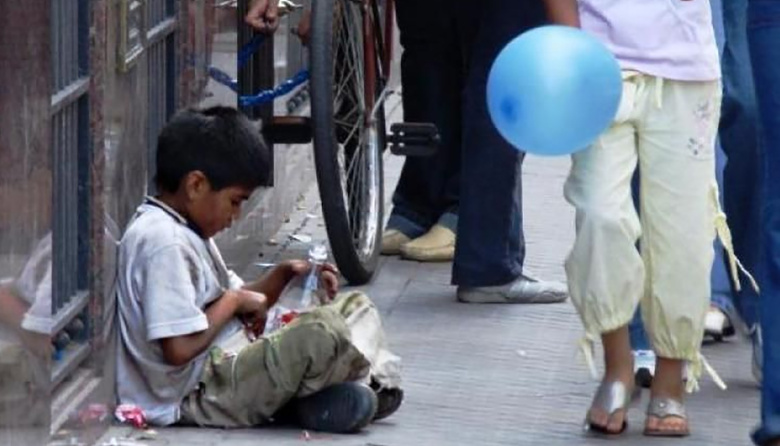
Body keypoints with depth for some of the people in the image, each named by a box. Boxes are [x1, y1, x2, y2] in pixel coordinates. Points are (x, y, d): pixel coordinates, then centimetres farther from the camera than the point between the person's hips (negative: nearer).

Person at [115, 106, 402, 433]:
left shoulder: (186, 231, 14)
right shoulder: (162, 242, -19)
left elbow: (244, 302, 22)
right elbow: (179, 349, -27)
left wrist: (284, 275, 4)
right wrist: (233, 300, -13)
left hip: (233, 363, 11)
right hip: (201, 394, -11)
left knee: (355, 306, 15)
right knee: (323, 330, -29)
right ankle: (375, 384, -1)